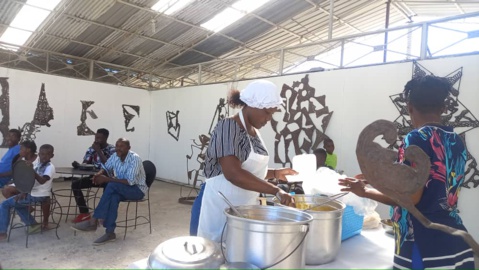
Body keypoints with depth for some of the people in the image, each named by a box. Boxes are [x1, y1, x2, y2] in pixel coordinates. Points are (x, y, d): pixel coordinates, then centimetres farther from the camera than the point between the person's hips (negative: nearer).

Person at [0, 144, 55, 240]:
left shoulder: (50, 167, -18)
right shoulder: (39, 165, 9)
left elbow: (42, 181, -33)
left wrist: (32, 170, -40)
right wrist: (24, 192, 0)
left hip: (39, 196, -9)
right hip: (33, 193, 9)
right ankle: (33, 224, 21)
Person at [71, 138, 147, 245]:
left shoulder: (135, 159, -23)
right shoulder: (115, 156, -1)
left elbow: (130, 181, -29)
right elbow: (106, 167, 14)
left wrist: (107, 179, -31)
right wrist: (100, 173, -12)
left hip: (137, 189, -5)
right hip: (121, 189, 6)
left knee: (112, 185, -32)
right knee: (113, 197, -31)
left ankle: (93, 221, -27)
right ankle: (110, 233, -27)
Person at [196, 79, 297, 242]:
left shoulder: (254, 131, 9)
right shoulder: (228, 127, -16)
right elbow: (233, 173, -28)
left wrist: (274, 173, 4)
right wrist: (276, 191, -30)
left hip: (247, 206, 8)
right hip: (223, 206, -8)